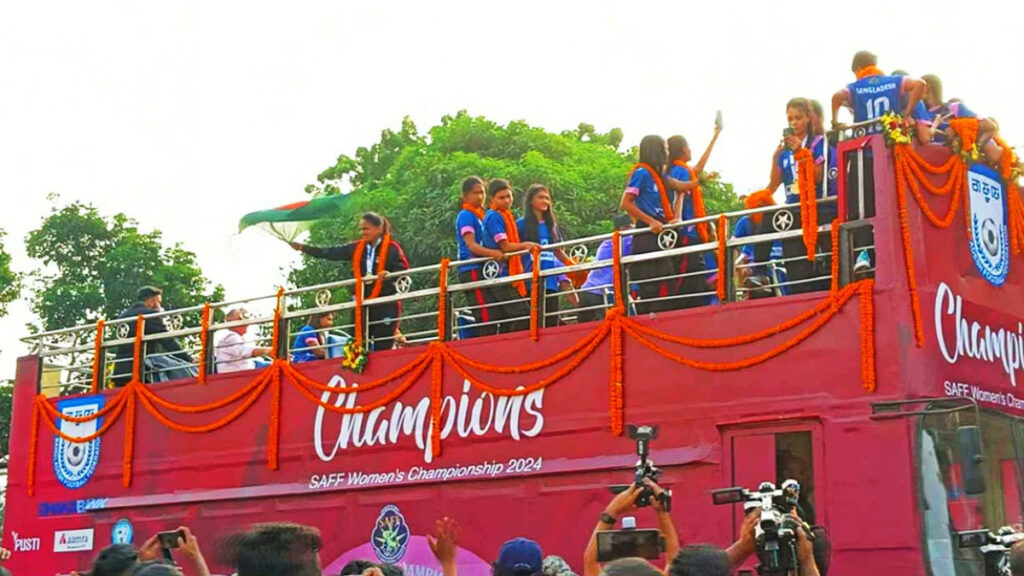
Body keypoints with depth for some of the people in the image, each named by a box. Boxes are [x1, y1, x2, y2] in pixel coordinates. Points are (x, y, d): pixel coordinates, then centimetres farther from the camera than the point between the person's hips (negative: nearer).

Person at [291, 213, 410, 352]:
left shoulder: (391, 248, -5)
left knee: (382, 349, -6)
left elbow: (404, 270, -7)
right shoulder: (356, 248, 10)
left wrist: (389, 274, -27)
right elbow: (332, 253, 11)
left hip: (386, 305, -5)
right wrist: (303, 248, 9)